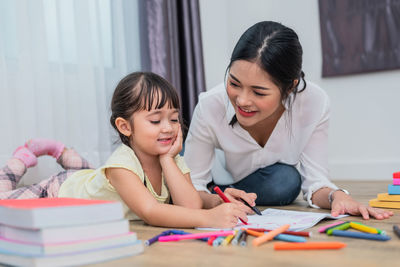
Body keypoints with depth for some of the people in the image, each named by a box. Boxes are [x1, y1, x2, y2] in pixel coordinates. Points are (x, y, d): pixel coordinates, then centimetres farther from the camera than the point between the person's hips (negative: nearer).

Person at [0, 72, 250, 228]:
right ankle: (23, 158, 28)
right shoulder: (121, 165, -43)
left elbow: (191, 206, -38)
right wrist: (208, 218, -68)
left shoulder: (175, 161, -26)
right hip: (61, 192, -5)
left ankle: (62, 152, 42)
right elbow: (149, 212, -56)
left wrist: (167, 159, -43)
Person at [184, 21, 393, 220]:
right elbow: (190, 186, -26)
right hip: (218, 185, 1)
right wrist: (216, 201, -48)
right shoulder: (210, 107, -34)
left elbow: (315, 181, -23)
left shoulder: (315, 104, -30)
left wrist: (336, 196, -45)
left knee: (287, 181, -28)